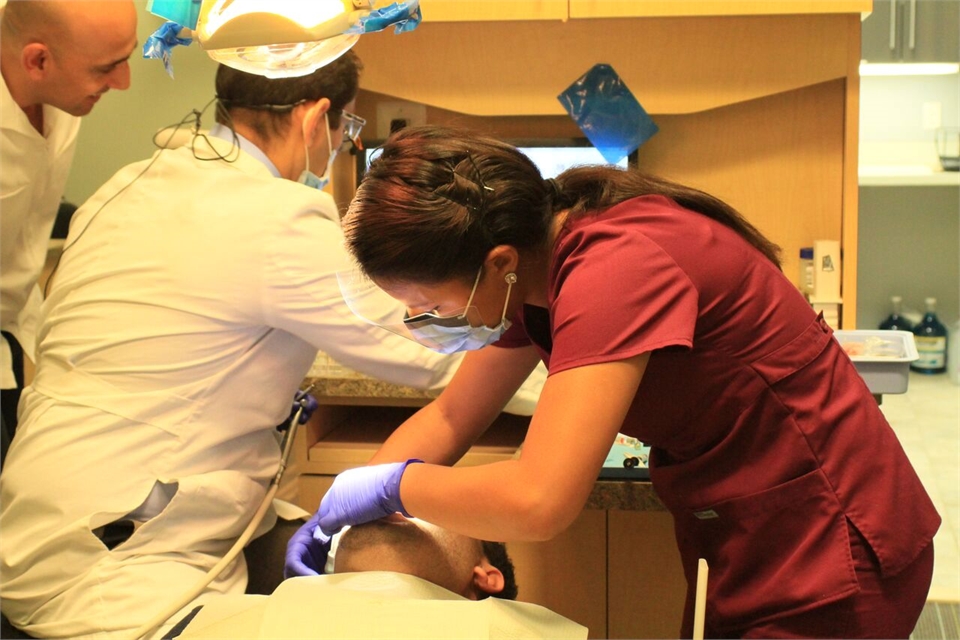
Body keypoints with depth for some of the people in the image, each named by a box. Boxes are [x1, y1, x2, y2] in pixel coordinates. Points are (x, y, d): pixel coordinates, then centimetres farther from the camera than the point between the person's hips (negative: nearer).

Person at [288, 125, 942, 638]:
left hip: (827, 566, -8)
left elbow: (537, 501, -38)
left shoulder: (616, 267, -31)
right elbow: (451, 418, 9)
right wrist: (337, 512, -2)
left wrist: (390, 485, -21)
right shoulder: (538, 265, -2)